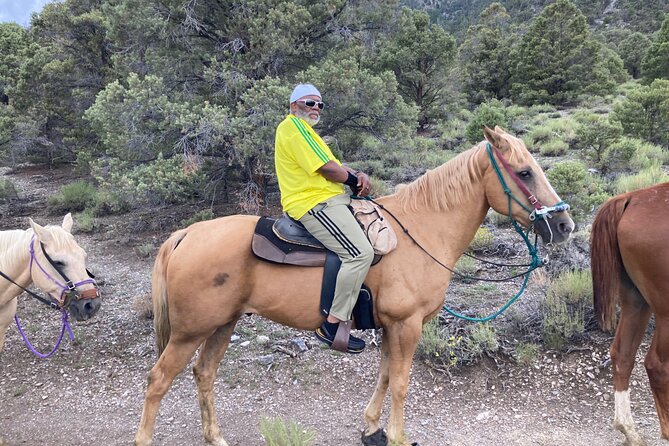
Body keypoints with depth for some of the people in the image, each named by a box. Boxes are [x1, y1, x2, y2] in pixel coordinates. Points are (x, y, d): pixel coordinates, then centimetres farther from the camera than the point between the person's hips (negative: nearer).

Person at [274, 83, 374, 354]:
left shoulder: (303, 129, 25)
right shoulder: (294, 126, -9)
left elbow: (335, 165, 20)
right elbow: (327, 169, -16)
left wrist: (358, 176, 0)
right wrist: (355, 180, 1)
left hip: (326, 201, 12)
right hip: (316, 204, -12)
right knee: (361, 253, -21)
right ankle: (334, 324, -18)